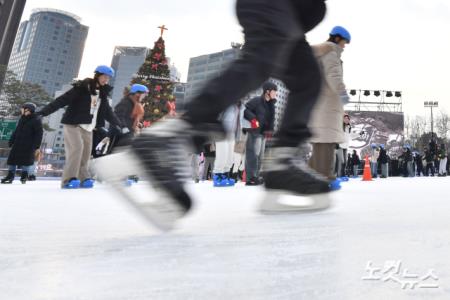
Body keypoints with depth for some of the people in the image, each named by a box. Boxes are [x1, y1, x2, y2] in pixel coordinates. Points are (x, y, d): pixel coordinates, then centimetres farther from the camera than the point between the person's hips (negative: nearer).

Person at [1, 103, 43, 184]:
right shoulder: (22, 119, 13)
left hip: (28, 146, -7)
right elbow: (16, 132, 19)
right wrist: (11, 142, 14)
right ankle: (10, 176, 13)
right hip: (18, 144, 7)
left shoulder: (36, 120, -9)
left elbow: (39, 134, -11)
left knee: (26, 160, 0)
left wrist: (37, 147, -16)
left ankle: (24, 175, 13)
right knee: (12, 159, 6)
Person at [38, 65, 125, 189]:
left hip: (88, 127, 6)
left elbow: (108, 112, 16)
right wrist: (44, 111, -22)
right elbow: (62, 100, -15)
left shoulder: (103, 93, 11)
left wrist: (120, 126, 15)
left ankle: (83, 178, 6)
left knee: (86, 152, 1)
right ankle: (68, 179, -15)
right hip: (73, 123, -6)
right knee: (77, 147, -18)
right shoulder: (81, 88, -9)